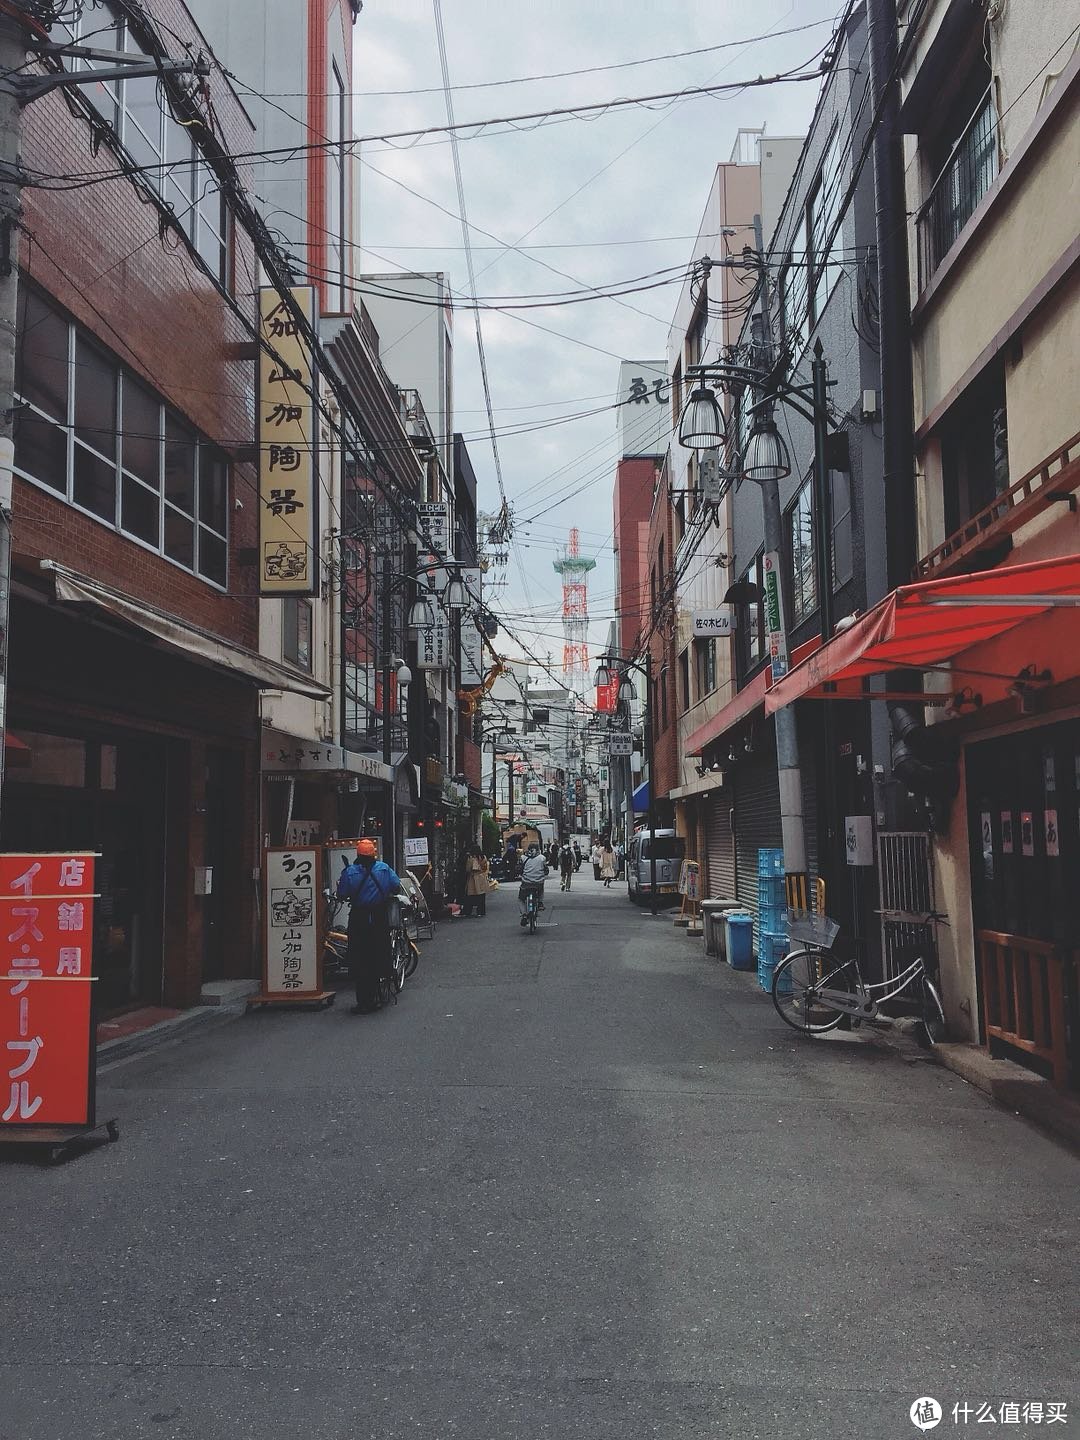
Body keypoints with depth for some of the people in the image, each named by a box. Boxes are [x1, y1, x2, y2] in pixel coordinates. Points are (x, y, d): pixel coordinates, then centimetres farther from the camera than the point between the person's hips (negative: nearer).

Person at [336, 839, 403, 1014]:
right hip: (380, 919, 2)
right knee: (376, 959, 14)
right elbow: (397, 887, -2)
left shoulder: (349, 871, -8)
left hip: (358, 920, -2)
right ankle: (374, 999, 20)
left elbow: (341, 895, -7)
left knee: (359, 962, 3)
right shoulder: (383, 868, -2)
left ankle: (363, 1003, 2)